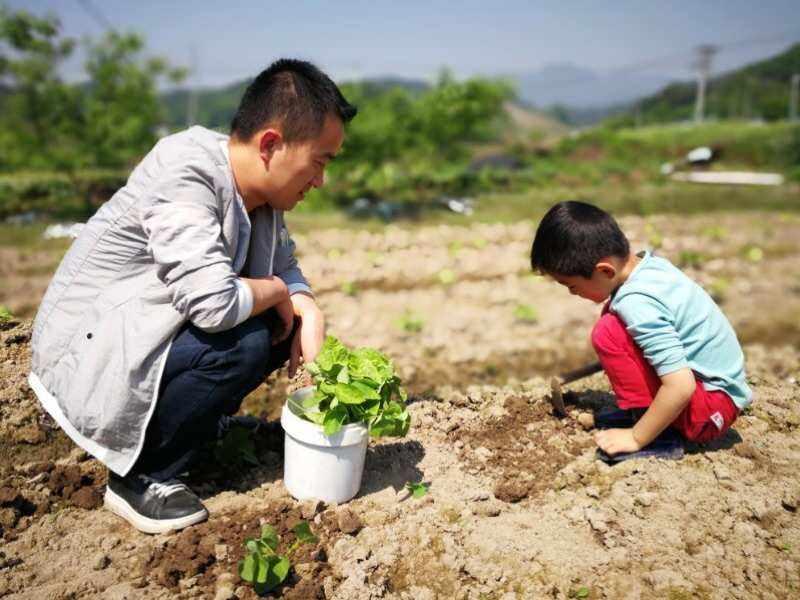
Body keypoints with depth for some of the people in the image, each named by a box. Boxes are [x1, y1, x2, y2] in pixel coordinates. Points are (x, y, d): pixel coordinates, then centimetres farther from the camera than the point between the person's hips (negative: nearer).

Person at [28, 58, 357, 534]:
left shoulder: (259, 189, -2)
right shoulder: (185, 174, -27)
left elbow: (286, 268, 9)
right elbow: (214, 303, -37)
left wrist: (308, 315, -12)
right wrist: (275, 291, -17)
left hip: (147, 331, 8)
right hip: (88, 352, -8)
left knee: (284, 326, -3)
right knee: (244, 344, -26)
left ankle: (190, 420, 8)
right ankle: (139, 478, -7)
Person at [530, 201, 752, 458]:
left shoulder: (637, 303, -27)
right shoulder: (648, 263, -1)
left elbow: (681, 387, -30)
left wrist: (636, 438, -20)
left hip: (712, 410, -9)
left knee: (608, 332, -20)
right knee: (614, 315, 9)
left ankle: (645, 425, -12)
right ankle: (646, 415, 9)